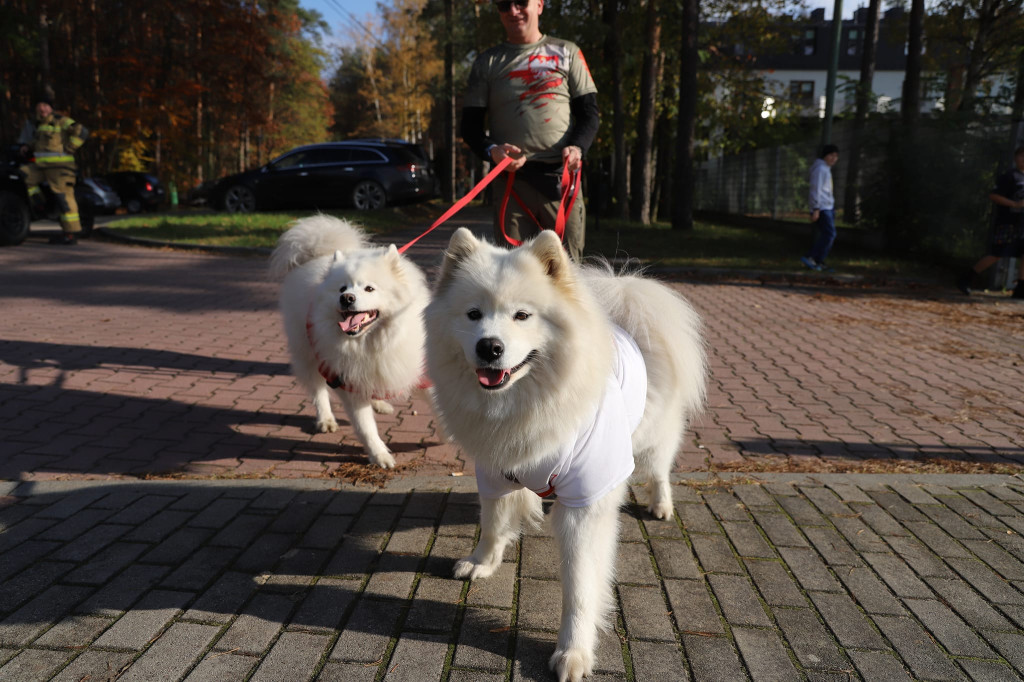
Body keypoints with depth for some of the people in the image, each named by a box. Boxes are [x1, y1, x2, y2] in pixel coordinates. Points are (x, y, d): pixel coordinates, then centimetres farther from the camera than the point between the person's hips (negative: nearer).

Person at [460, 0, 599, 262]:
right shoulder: (487, 62, 17)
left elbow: (589, 112, 12)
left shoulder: (567, 53, 16)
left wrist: (577, 147, -10)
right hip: (511, 179, 0)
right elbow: (470, 125, 13)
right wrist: (491, 150, -10)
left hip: (562, 179, 0)